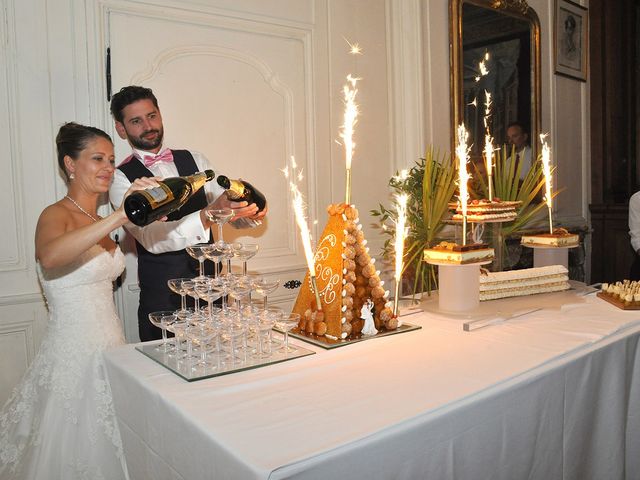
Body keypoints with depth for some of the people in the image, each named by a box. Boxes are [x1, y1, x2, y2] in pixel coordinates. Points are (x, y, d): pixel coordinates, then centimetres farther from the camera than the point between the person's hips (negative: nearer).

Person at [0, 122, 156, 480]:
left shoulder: (99, 222, 11)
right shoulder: (56, 215, -14)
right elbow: (50, 257, -40)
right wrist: (119, 217, -47)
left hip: (111, 346, 8)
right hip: (74, 353, -8)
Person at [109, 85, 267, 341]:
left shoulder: (194, 160, 8)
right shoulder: (121, 179, -6)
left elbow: (226, 206, 8)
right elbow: (150, 237, -20)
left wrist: (250, 213, -15)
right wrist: (208, 215, -34)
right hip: (161, 297, -3)